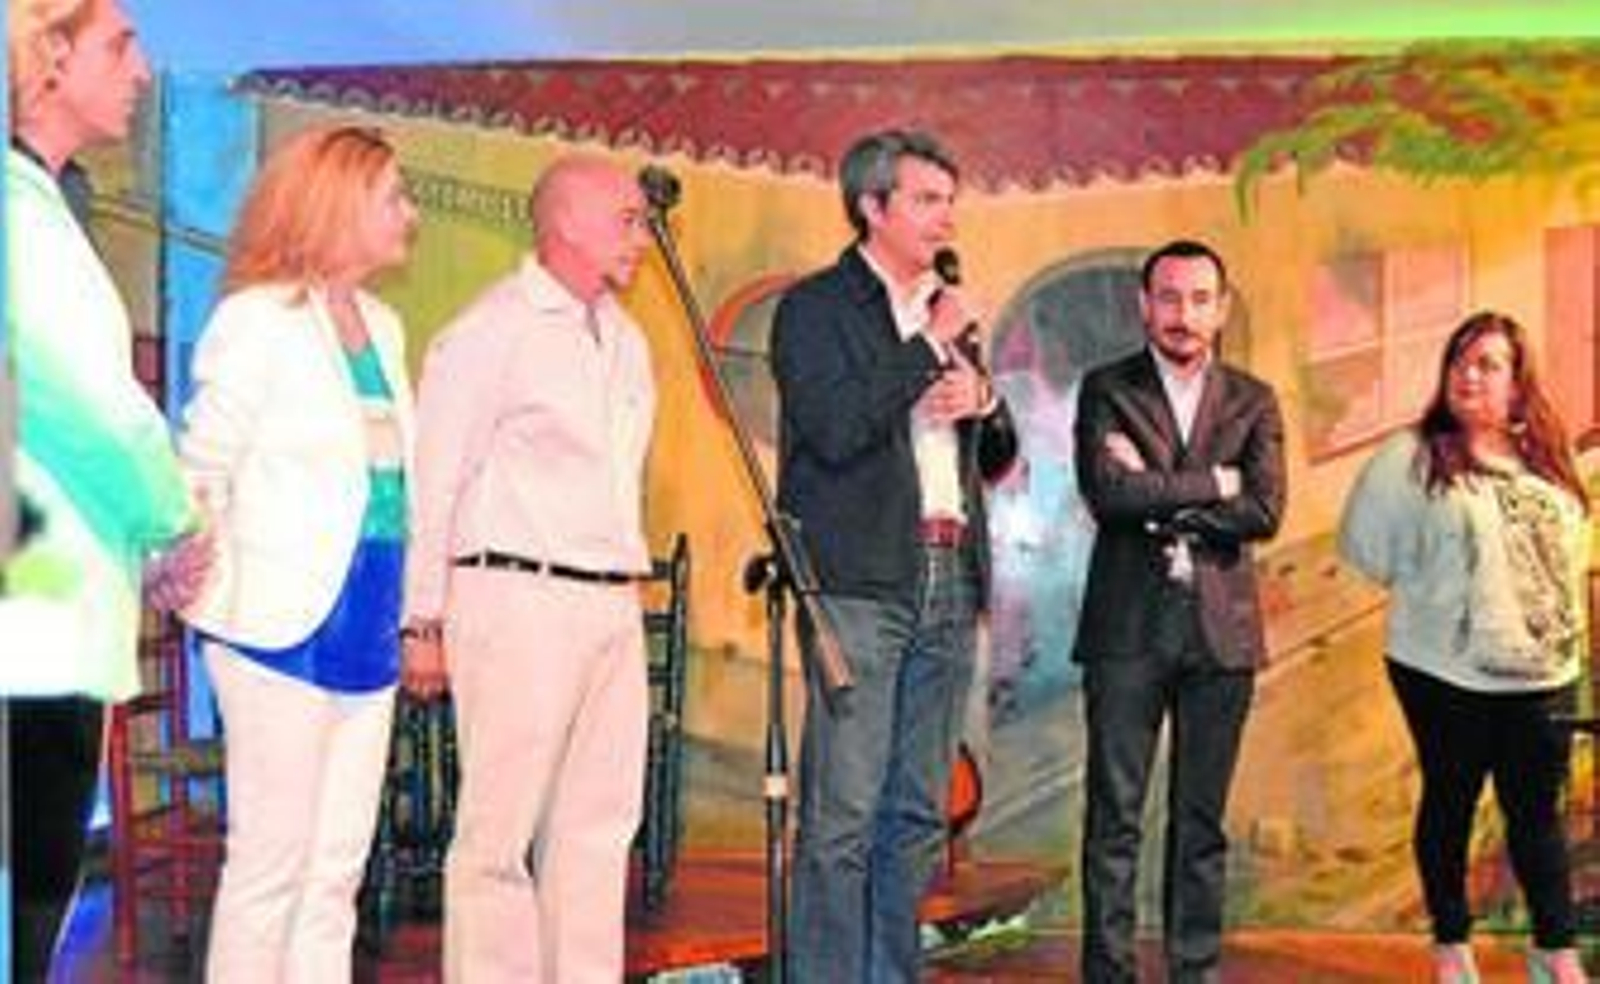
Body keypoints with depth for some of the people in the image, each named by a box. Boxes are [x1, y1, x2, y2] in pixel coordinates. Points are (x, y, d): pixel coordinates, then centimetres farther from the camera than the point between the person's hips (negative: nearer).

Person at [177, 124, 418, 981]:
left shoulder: (381, 326, 15)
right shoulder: (259, 322, -7)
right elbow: (195, 476, -8)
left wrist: (417, 612, 11)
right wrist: (226, 596, -8)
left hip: (365, 631, 7)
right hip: (286, 626, -7)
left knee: (336, 873, 9)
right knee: (270, 863, -3)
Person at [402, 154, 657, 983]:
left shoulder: (624, 338, 17)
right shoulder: (492, 330, -7)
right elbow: (433, 484, -7)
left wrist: (629, 585, 17)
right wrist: (424, 622, -9)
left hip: (614, 605, 8)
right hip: (520, 598, -8)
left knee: (601, 822, 10)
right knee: (501, 829, -5)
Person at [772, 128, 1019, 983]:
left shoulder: (948, 315, 20)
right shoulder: (815, 307, 0)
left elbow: (997, 459, 24)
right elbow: (835, 429, -16)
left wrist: (982, 400, 3)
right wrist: (931, 346, -10)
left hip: (949, 582, 7)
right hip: (859, 582, -7)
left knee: (918, 812, 8)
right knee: (843, 811, -8)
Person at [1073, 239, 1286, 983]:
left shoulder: (1253, 402, 10)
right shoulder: (1107, 390, 5)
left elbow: (1265, 512, -5)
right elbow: (1106, 492, -12)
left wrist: (1159, 499, -8)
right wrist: (1212, 485, -8)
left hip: (1221, 627, 2)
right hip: (1127, 623, -2)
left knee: (1202, 817, 7)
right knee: (1114, 814, -1)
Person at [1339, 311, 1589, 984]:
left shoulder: (1545, 460, 8)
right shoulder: (1412, 459, -7)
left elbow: (1567, 547, 17)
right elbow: (1366, 545, -5)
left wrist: (1561, 634, 9)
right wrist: (1430, 592, -1)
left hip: (1541, 674, 3)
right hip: (1446, 674, -3)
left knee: (1537, 811, 9)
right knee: (1450, 804, 9)